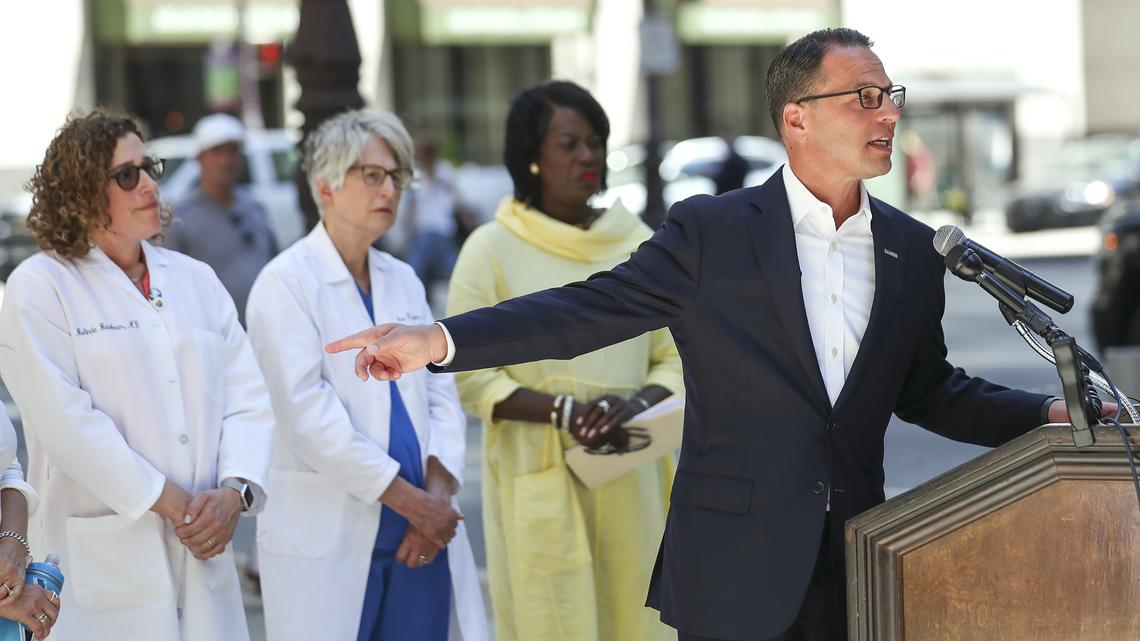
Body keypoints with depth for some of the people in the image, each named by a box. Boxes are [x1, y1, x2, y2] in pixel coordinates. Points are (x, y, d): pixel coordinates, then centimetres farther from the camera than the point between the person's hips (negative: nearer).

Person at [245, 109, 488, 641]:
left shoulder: (403, 280, 15)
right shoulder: (286, 283, -5)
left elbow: (441, 393, 11)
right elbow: (308, 413, -14)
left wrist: (437, 496, -6)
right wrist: (407, 499, -14)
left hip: (417, 537, 6)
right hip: (328, 540, -5)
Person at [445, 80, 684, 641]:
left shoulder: (637, 244, 11)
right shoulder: (492, 250, 0)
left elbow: (677, 357, 11)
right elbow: (469, 377, -4)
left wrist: (640, 401, -11)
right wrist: (563, 410, -17)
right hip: (539, 483, -3)